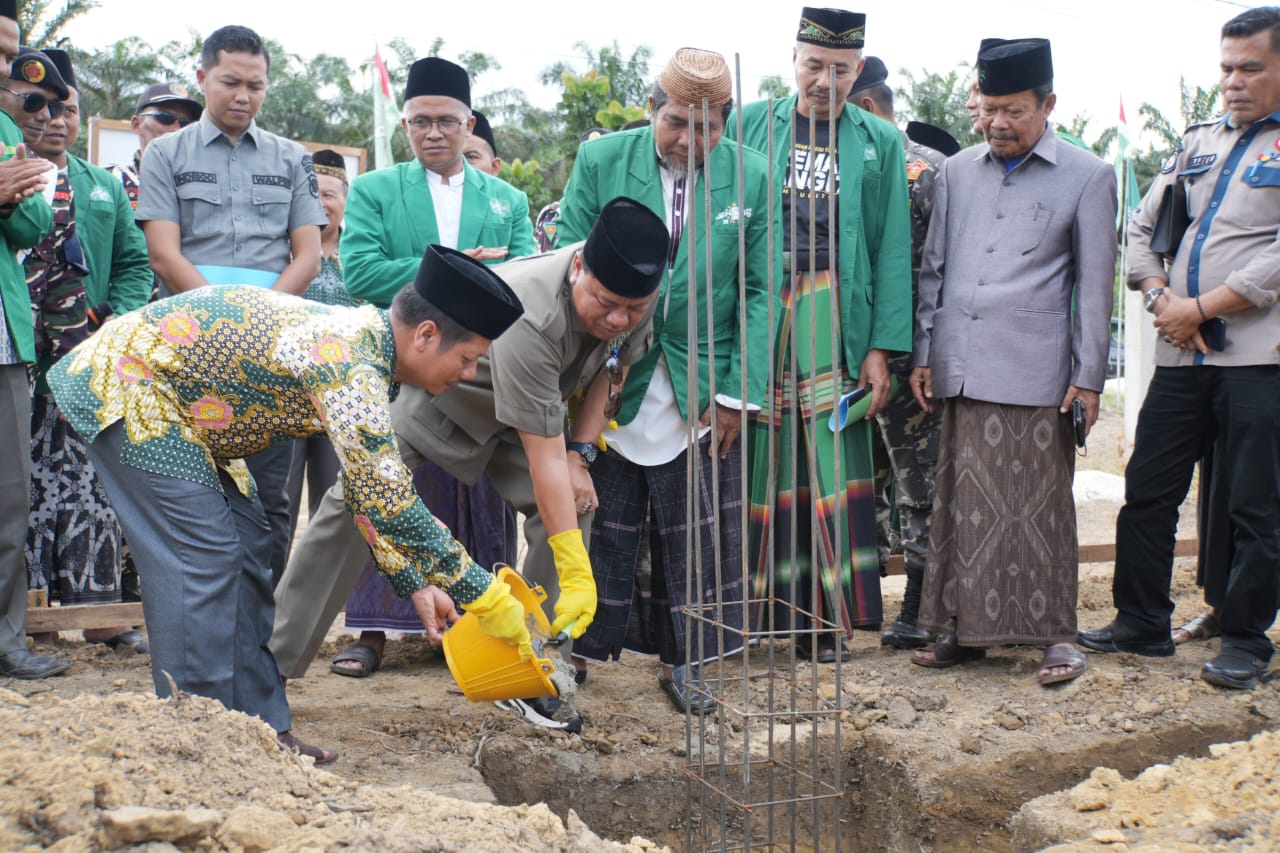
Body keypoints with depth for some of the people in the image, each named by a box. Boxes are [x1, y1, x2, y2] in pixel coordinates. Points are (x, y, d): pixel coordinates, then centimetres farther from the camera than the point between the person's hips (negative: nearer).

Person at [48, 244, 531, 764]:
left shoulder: (364, 343, 2)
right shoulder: (350, 364, -28)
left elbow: (369, 489, 11)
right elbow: (388, 503, -32)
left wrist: (414, 584, 8)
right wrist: (484, 598, -25)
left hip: (166, 398, 10)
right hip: (124, 380, -10)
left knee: (245, 546, 7)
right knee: (200, 555, -13)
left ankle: (257, 727, 12)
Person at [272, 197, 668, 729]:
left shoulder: (636, 300, -21)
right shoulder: (529, 315, -43)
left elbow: (608, 369, 2)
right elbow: (544, 459, -42)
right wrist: (578, 573, -42)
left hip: (513, 409, 6)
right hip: (427, 392, -6)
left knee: (574, 507, -11)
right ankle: (272, 662, 0)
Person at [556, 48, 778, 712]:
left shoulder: (752, 178, -2)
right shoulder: (600, 161, -4)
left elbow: (760, 292, 0)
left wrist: (738, 394, -4)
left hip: (702, 391, 1)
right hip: (612, 383, -1)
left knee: (694, 535, 8)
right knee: (602, 527, 5)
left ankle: (678, 662, 22)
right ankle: (578, 651, 19)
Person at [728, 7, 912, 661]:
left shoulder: (879, 143, 11)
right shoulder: (751, 124, 10)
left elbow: (891, 249, 7)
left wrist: (882, 348, 0)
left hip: (831, 318, 0)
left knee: (830, 464, -2)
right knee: (755, 461, 0)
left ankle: (825, 617, 5)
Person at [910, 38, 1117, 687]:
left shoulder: (1088, 178, 3)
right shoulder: (956, 172, 14)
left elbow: (1095, 285, 2)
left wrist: (1089, 376, -2)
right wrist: (922, 354, 11)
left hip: (1036, 375, -3)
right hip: (961, 371, 4)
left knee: (1039, 507, 0)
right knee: (963, 503, 6)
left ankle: (1055, 634, 9)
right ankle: (965, 628, 15)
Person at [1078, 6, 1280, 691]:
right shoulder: (1198, 143, 17)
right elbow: (1142, 229, 18)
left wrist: (1201, 308, -13)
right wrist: (1161, 298, 0)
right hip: (1181, 356, 6)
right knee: (1147, 493, 9)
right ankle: (1141, 624, 21)